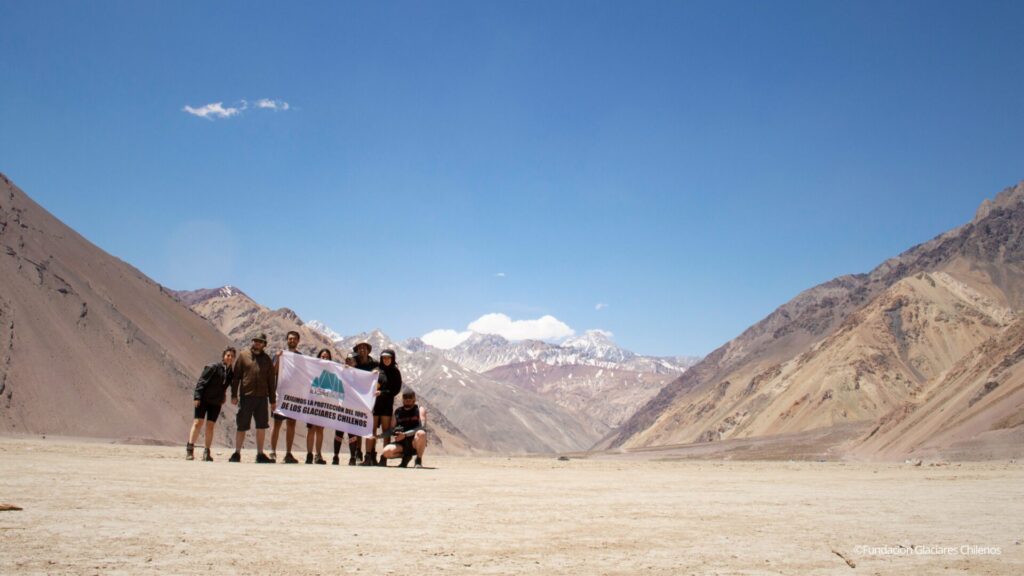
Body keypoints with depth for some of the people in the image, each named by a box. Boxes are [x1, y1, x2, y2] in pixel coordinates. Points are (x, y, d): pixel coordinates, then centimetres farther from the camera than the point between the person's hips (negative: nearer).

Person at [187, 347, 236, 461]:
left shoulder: (231, 372, 5)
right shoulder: (213, 367, -11)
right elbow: (201, 382, -12)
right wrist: (197, 397, -17)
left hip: (216, 402, 5)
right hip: (203, 399, -5)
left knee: (210, 426, 5)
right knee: (198, 423, -7)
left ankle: (206, 452, 9)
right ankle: (189, 450, -2)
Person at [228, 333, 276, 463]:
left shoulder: (267, 360, 12)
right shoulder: (243, 355, 4)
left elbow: (271, 380, 13)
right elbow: (235, 376, 2)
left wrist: (273, 400, 11)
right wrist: (234, 395, -5)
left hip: (262, 397, 2)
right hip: (246, 396, -2)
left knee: (262, 426, 2)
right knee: (242, 427, 2)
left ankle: (260, 455, 10)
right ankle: (237, 453, 13)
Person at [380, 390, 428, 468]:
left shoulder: (420, 410, 2)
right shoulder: (398, 412, 13)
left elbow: (422, 427, -14)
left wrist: (405, 434, -24)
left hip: (415, 442, -3)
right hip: (402, 443, 3)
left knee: (421, 433, -36)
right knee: (386, 452, -25)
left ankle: (419, 460, -13)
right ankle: (406, 457, 7)